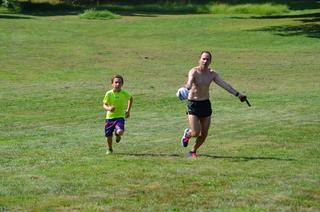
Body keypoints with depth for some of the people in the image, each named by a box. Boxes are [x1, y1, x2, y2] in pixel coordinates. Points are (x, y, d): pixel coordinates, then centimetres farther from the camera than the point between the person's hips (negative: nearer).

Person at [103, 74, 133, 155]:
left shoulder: (124, 93, -8)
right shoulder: (109, 93, -9)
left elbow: (131, 98, 13)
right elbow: (104, 105, -6)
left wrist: (128, 110, 10)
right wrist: (108, 108, -30)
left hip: (120, 116, -1)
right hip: (110, 117, 1)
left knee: (120, 132, -27)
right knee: (108, 135, 8)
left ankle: (117, 134, 13)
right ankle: (110, 149, 38)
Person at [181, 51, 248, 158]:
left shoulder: (212, 74, -1)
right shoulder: (194, 72, -15)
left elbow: (224, 84, -8)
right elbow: (190, 82, -36)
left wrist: (237, 94, -19)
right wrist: (187, 88, -60)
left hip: (206, 104, 4)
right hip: (193, 104, -4)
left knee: (204, 134, 5)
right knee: (196, 132, -12)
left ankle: (193, 151, 27)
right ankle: (187, 134, 24)